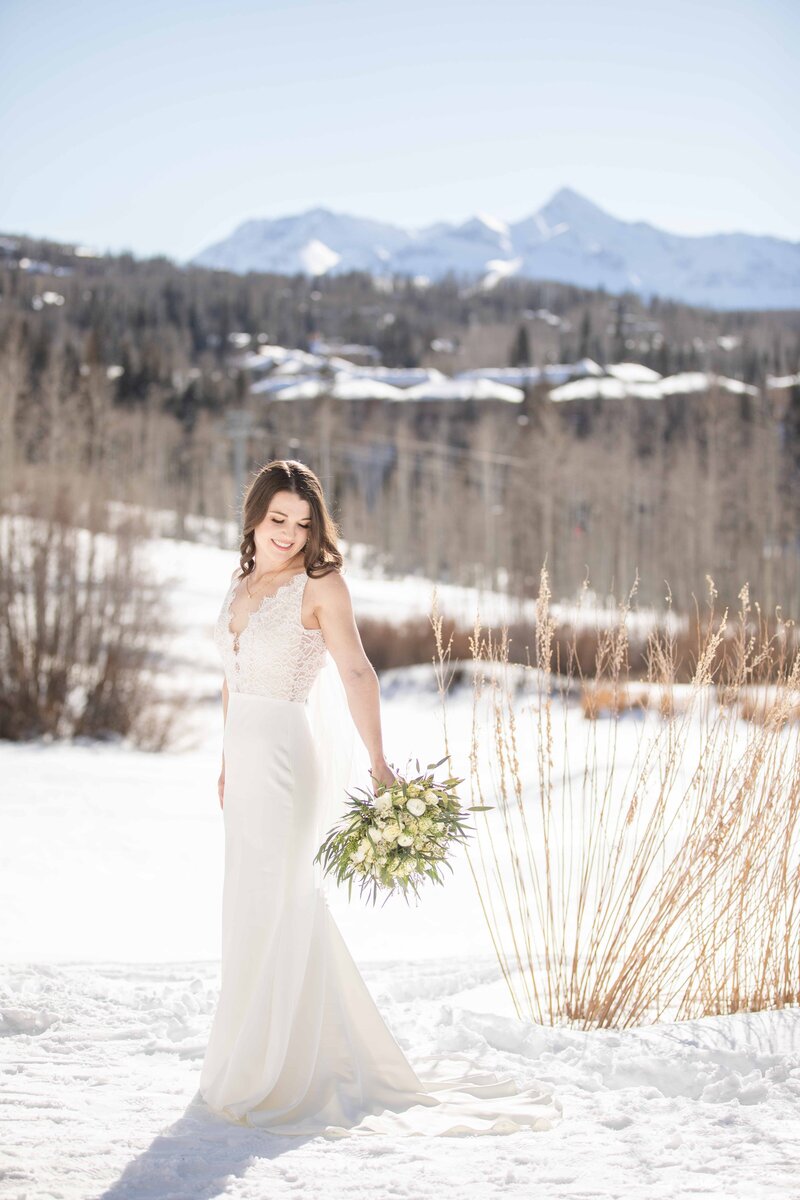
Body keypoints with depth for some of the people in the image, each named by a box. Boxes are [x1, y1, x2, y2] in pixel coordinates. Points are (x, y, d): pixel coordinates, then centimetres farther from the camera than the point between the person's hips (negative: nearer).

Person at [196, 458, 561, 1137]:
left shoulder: (320, 585, -9)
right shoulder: (242, 584, 12)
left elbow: (356, 673, -18)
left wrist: (378, 765, -27)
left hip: (284, 762, -8)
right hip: (245, 764, 8)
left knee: (270, 911, -4)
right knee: (251, 910, 13)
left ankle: (265, 1078, 7)